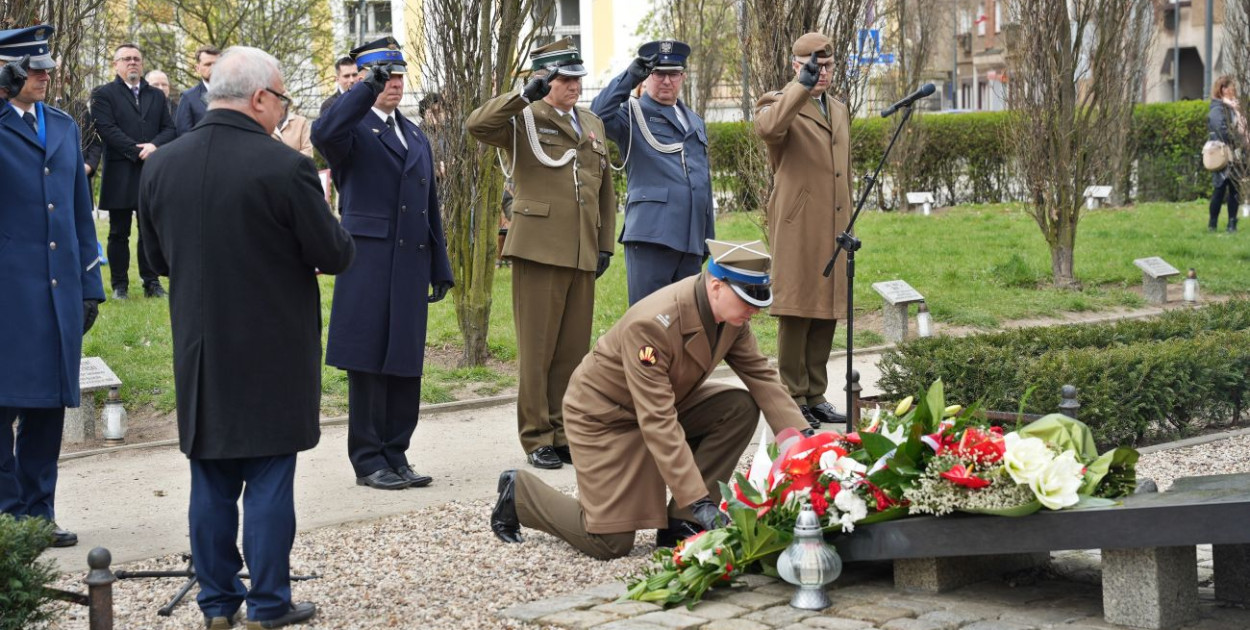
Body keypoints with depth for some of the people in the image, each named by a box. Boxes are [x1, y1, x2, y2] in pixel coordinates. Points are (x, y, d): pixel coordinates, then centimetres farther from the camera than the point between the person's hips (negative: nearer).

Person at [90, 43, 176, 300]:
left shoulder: (156, 95, 15)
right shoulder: (104, 94, 2)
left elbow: (169, 129, 9)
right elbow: (106, 129, -9)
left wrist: (154, 146, -12)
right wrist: (138, 151, -15)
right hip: (120, 175, -3)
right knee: (119, 233, 3)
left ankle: (151, 282, 11)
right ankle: (120, 285, 9)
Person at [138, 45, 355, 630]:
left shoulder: (158, 167, -1)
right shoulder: (285, 168, -18)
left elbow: (158, 258, 10)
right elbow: (333, 255, -10)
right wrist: (323, 215, 10)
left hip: (200, 353, 5)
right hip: (273, 356, -4)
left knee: (211, 482, 13)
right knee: (270, 482, 4)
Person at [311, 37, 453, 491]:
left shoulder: (416, 137, 20)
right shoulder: (354, 127, -2)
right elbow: (323, 134, -28)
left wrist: (440, 267, 18)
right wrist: (368, 88, -29)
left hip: (411, 264, 6)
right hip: (368, 262, -6)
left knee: (405, 365, 8)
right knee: (368, 363, -1)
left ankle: (396, 456, 16)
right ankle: (368, 460, 6)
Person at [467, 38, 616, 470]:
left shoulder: (593, 125, 18)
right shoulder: (523, 119, 1)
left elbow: (605, 190, 21)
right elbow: (477, 126, -20)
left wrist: (605, 245, 15)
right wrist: (525, 95, -22)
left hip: (582, 254, 5)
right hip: (539, 250, -5)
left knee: (573, 350, 7)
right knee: (537, 349, -1)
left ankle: (564, 433, 16)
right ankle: (537, 438, 6)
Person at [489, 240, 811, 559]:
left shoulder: (732, 315, -14)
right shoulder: (652, 325, -37)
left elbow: (761, 375, -8)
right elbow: (658, 423, -38)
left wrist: (802, 437, -23)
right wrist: (699, 501, -41)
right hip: (604, 414, -8)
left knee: (741, 408, -15)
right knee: (611, 542, -12)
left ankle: (680, 523, -7)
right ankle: (518, 492, 13)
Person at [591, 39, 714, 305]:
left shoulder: (695, 123, 24)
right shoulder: (633, 114, 5)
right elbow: (598, 115, -18)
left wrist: (709, 237, 23)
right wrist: (630, 76, -19)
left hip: (690, 239, 6)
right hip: (651, 233, -6)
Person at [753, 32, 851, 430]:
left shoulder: (839, 111, 21)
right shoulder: (779, 103, -3)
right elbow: (767, 128, -29)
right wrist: (802, 86, -32)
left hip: (833, 232, 7)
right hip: (797, 229, -7)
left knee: (826, 315, 9)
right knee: (796, 315, -4)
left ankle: (816, 396, 17)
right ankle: (794, 401, 2)